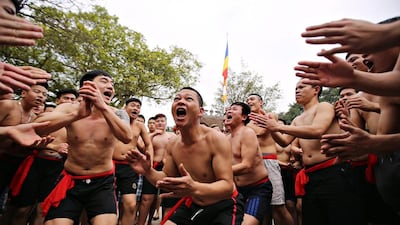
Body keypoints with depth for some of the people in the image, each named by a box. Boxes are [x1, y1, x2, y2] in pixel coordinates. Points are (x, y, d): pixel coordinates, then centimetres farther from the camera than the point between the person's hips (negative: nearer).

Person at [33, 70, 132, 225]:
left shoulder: (116, 114, -8)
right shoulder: (69, 109, -5)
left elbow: (127, 138, -29)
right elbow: (37, 126, -24)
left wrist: (103, 107, -39)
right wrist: (77, 114, -38)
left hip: (102, 183, -1)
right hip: (70, 181, 1)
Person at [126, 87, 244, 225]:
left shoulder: (216, 139, -23)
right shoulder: (172, 145, -5)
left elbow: (228, 186, -28)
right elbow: (168, 180, 5)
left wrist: (195, 188, -47)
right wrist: (148, 172, -16)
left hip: (224, 206, -5)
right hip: (192, 204, 6)